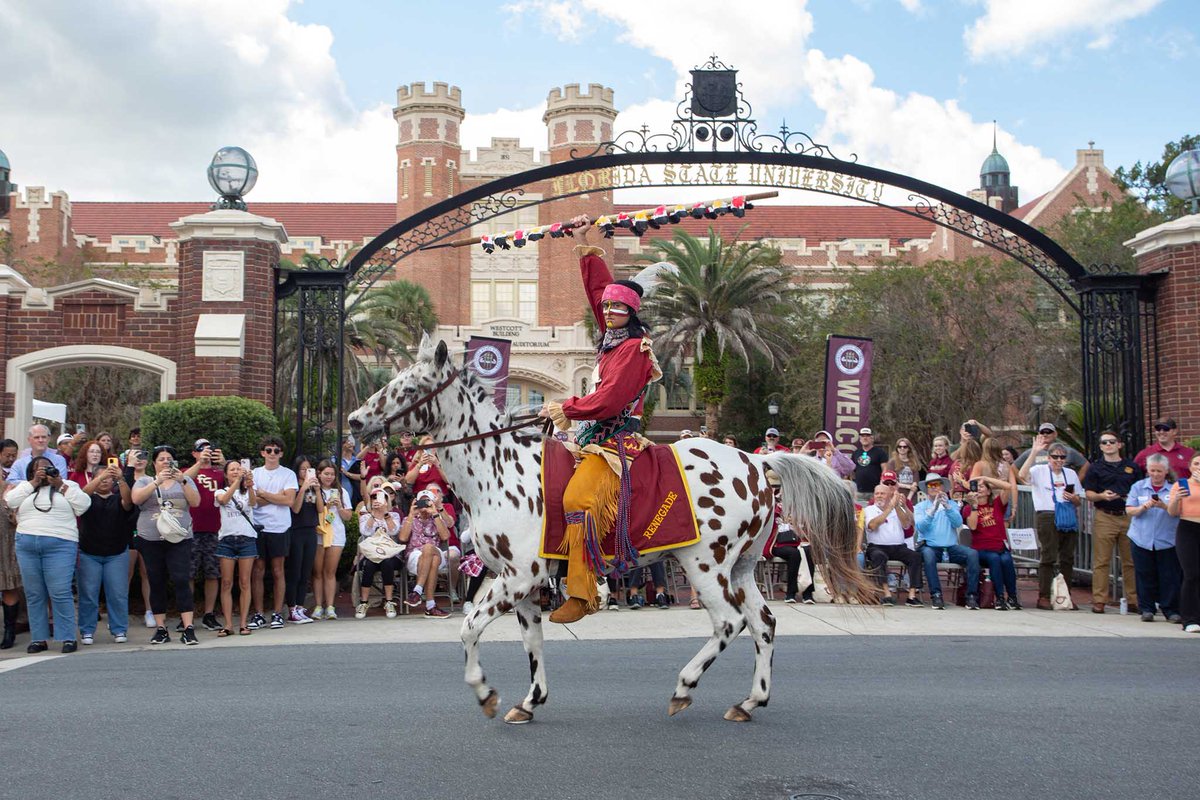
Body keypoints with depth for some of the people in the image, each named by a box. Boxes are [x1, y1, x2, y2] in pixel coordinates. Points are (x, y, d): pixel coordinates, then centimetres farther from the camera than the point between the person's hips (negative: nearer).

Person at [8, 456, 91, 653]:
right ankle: (39, 639, 11)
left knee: (60, 593, -10)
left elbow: (83, 505, -3)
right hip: (26, 544, 3)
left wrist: (61, 485, -3)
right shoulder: (25, 487, 19)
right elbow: (10, 501, 0)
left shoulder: (68, 486, 12)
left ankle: (68, 638, -6)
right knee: (34, 595, 5)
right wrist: (34, 482, -2)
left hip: (59, 545, -3)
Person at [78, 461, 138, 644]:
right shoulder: (89, 498, 6)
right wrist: (101, 476, -33)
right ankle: (87, 631, 9)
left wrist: (120, 479, -34)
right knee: (88, 594, 0)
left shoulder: (118, 498, 7)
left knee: (118, 594, -2)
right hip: (88, 554, 0)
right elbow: (84, 493, -17)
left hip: (117, 554, 0)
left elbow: (128, 500, -16)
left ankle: (119, 630, 6)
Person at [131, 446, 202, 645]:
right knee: (157, 584, 4)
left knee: (182, 580, -11)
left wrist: (182, 481, -13)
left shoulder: (185, 481, 13)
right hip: (151, 539, 1)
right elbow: (136, 498, -7)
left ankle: (188, 629, -14)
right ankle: (160, 629, 12)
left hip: (180, 539, -1)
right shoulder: (144, 481, 12)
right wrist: (157, 482, -16)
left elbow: (195, 502, 0)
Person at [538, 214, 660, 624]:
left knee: (578, 497, -29)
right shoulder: (611, 336, 15)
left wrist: (567, 408, -14)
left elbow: (611, 398, -18)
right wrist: (586, 246, 27)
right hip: (595, 434, 11)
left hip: (617, 438, -11)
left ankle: (582, 593, -30)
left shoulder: (634, 346, -10)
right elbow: (598, 286, 26)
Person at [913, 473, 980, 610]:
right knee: (928, 553, -37)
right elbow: (920, 527, -8)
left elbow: (958, 523, -2)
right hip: (930, 546, -2)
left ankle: (972, 596, -24)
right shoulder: (920, 506, 11)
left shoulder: (952, 504, 17)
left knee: (973, 553, -25)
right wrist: (933, 509, -19)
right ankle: (936, 595, -35)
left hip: (951, 547, 2)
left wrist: (947, 507, -17)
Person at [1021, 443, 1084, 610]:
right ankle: (1043, 597, -5)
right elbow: (1023, 475, -17)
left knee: (1068, 557, 5)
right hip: (1047, 517, -5)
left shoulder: (1071, 474, 20)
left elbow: (1079, 501, 21)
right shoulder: (1039, 471, 5)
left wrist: (1074, 498, -3)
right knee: (1049, 557, -8)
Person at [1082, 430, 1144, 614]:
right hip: (1104, 517, -2)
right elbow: (1089, 493, 2)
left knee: (1131, 561, 4)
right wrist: (1102, 496, -17)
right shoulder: (1095, 468, 8)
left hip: (1129, 517, 2)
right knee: (1101, 562, -4)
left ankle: (1133, 600, 10)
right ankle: (1098, 601, -2)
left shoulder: (1132, 467, 14)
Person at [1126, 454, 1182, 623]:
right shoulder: (1138, 487, 7)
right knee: (1145, 576, 5)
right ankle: (1147, 609, 14)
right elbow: (1129, 510, 1)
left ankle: (1171, 610, 8)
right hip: (1142, 539, 1)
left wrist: (1164, 506, -25)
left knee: (1169, 576, 0)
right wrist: (1143, 507, -17)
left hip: (1167, 540, -1)